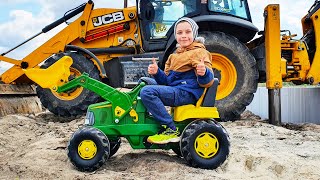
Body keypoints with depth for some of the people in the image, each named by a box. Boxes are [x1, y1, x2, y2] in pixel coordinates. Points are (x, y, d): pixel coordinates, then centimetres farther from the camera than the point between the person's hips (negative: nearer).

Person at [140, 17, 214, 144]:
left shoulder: (199, 52, -6)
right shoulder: (175, 55, 20)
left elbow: (207, 82, -14)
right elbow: (167, 80, 16)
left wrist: (204, 72, -37)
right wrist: (156, 73, -4)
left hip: (186, 94, -9)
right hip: (173, 90, 10)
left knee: (147, 92, -25)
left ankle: (171, 130, -21)